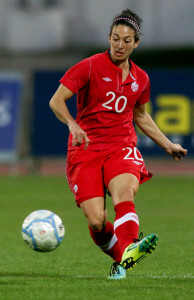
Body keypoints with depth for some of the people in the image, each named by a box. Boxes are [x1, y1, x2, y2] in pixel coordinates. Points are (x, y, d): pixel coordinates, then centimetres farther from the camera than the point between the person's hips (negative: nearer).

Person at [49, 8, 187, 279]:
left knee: (124, 190, -33)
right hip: (86, 148, -2)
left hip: (122, 147, 2)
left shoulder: (140, 79, 12)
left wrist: (167, 144, 28)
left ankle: (127, 252, -52)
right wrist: (72, 124, -25)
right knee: (96, 221, -15)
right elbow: (56, 100, -7)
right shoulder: (90, 67, -2)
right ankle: (120, 257, 12)